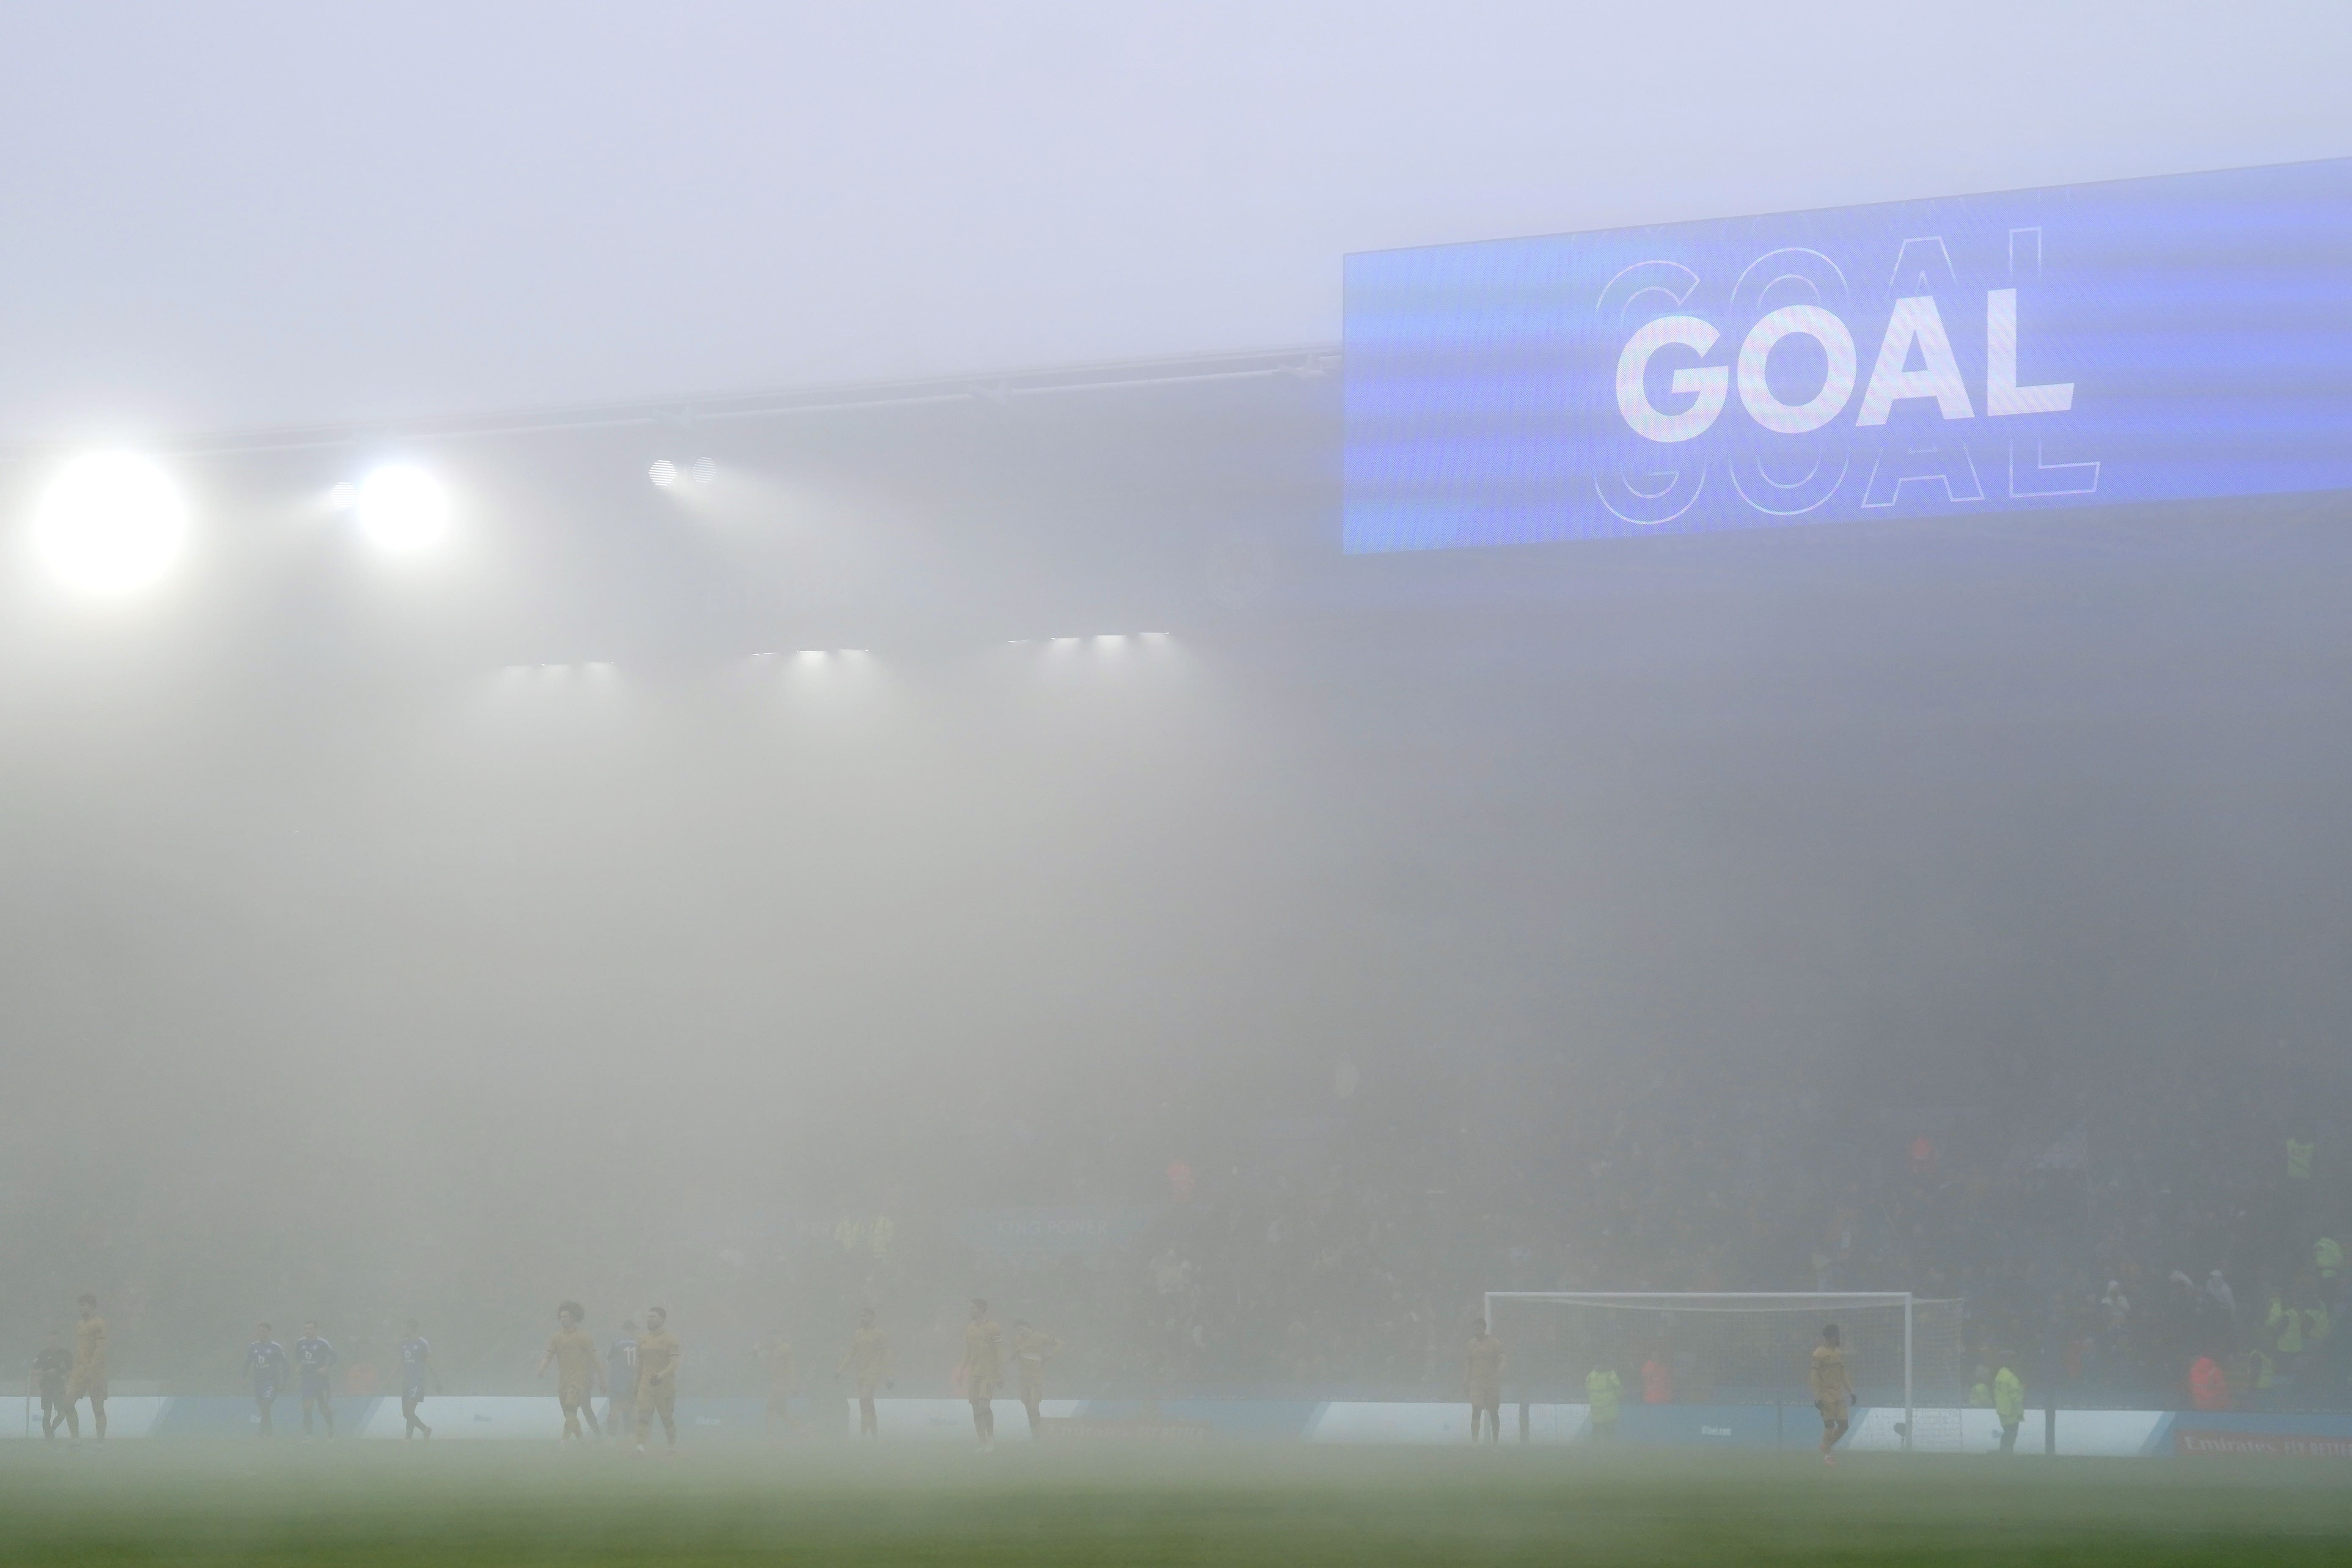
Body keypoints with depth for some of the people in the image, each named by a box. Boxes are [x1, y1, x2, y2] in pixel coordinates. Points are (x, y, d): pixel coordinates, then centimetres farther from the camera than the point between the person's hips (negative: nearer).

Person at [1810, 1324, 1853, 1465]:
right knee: (1829, 1426, -4)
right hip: (1826, 1397, -7)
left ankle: (1827, 1447, 25)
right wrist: (1818, 1398, -15)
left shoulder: (1840, 1353, 13)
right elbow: (1815, 1377, -10)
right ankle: (1827, 1455, 11)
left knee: (1843, 1425, 4)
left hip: (1839, 1396, 7)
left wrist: (1851, 1392, 14)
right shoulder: (1819, 1354, -9)